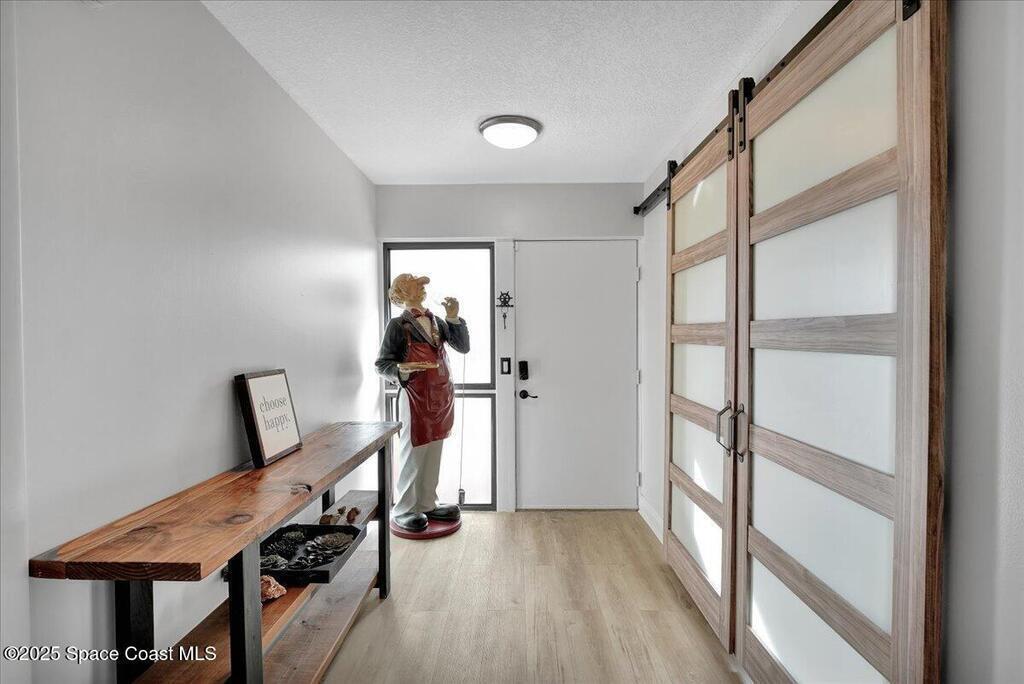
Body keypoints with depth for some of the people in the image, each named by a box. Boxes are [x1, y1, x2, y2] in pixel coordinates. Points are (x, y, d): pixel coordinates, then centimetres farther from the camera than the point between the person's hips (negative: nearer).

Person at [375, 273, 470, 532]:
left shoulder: (436, 321, 11)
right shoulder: (398, 325, -5)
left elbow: (463, 347, 6)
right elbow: (382, 364, -5)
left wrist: (454, 318, -5)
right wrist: (401, 369, -25)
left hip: (442, 397, 6)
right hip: (416, 397, -6)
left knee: (433, 455, 14)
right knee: (412, 455, 3)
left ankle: (427, 504, 29)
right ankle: (403, 510, 20)